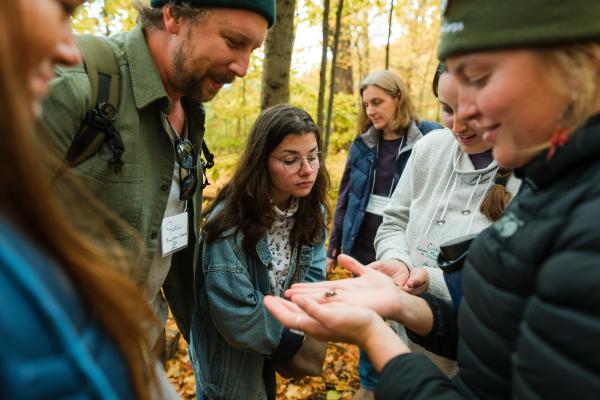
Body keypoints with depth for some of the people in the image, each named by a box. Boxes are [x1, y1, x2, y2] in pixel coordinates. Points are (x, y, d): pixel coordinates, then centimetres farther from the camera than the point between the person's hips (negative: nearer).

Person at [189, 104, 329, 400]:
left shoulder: (311, 211, -9)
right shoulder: (230, 223, -30)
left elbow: (313, 279, -9)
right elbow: (238, 319, -29)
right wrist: (301, 334, -20)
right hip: (230, 362, -5)